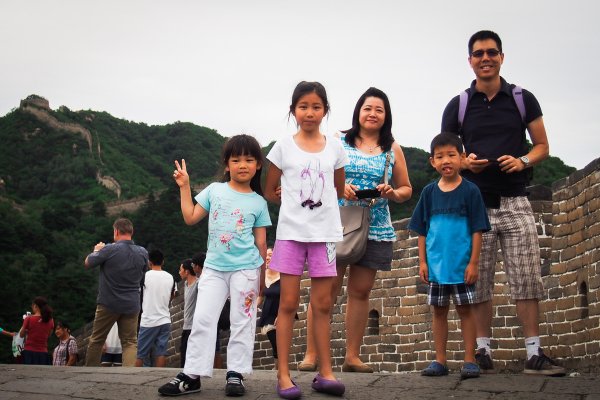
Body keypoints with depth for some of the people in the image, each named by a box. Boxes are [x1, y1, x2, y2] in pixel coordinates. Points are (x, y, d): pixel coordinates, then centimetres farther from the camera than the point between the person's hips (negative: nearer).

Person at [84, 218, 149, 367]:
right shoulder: (143, 253, 0)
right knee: (130, 342, 5)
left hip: (108, 303, -3)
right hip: (131, 305, 3)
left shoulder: (109, 250, -14)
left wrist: (97, 251, 19)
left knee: (96, 340, 13)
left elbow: (88, 263, -2)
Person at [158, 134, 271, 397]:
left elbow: (261, 242, 6)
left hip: (245, 269, -1)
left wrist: (261, 275, 6)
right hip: (214, 267, 2)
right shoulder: (214, 190, 6)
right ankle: (192, 374, 2)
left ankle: (236, 374, 9)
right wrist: (184, 187, 6)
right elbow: (190, 218, 8)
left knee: (242, 322, 2)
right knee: (203, 319, -1)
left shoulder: (258, 202, 2)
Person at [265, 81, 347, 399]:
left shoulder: (334, 147, 6)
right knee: (288, 303, -1)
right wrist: (293, 200, 4)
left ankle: (325, 372, 11)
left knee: (322, 304, 6)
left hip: (325, 232, 2)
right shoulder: (284, 147, 1)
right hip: (291, 232, -2)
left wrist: (315, 202, 7)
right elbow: (270, 192, 8)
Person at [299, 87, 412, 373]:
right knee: (327, 289, -7)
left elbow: (406, 189, 16)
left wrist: (392, 193, -6)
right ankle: (311, 354, -3)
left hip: (376, 230, 3)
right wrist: (338, 187, -13)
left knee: (360, 291, 6)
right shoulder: (339, 141, 6)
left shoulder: (392, 149, 13)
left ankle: (352, 356, 13)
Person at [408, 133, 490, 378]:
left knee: (465, 309, 2)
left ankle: (469, 361, 9)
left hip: (462, 264, -3)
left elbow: (477, 229, -5)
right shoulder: (429, 192, 5)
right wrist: (423, 261, 3)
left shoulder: (470, 191, -4)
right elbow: (422, 231, 8)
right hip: (436, 264, 3)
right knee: (439, 311, 10)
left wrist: (473, 262, -10)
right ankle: (440, 361, 17)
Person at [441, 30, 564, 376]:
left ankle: (535, 353, 0)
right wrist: (465, 163, -11)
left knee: (527, 278, -4)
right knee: (479, 282, 2)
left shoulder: (523, 100, 7)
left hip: (515, 202, 0)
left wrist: (522, 161, -10)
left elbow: (542, 146, 11)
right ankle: (483, 352, 10)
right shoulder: (457, 106, 8)